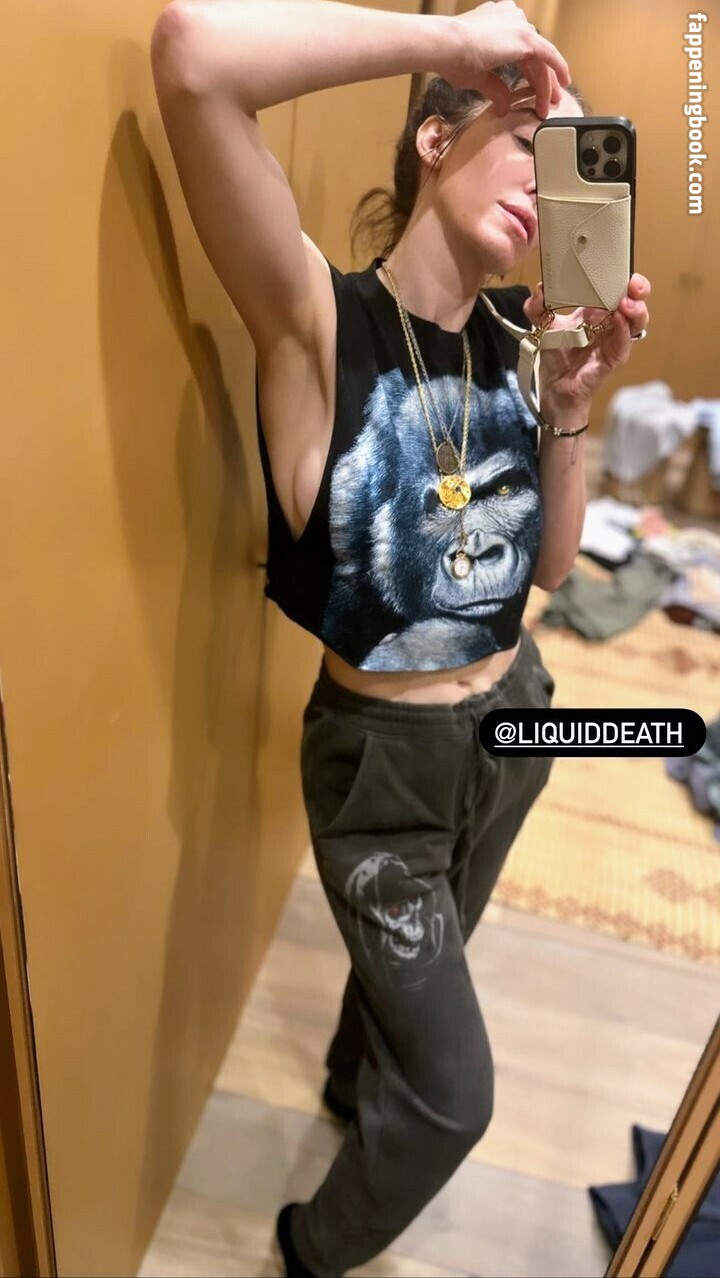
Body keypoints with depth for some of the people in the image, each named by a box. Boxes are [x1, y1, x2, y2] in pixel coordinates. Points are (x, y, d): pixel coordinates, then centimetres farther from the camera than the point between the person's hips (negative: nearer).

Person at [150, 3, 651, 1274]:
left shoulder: (512, 342, -2)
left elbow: (547, 568, 1)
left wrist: (572, 405, -11)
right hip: (383, 754, -6)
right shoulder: (318, 320, -19)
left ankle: (350, 1086, 69)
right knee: (452, 1093, 10)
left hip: (515, 715, 7)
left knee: (416, 969, 33)